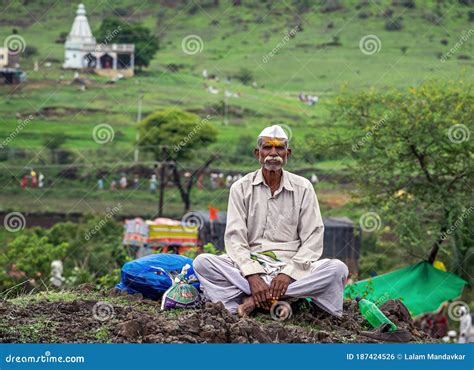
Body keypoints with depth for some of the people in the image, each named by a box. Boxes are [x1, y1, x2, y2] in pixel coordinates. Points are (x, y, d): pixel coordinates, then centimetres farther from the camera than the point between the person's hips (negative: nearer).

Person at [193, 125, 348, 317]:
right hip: (250, 264, 0)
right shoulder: (241, 188, 6)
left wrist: (289, 273, -17)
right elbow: (235, 238, -3)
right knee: (202, 262, -24)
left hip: (291, 265, 0)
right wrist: (253, 276, -20)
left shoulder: (303, 188, 6)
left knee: (337, 268, -28)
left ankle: (256, 299, -29)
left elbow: (313, 240, 0)